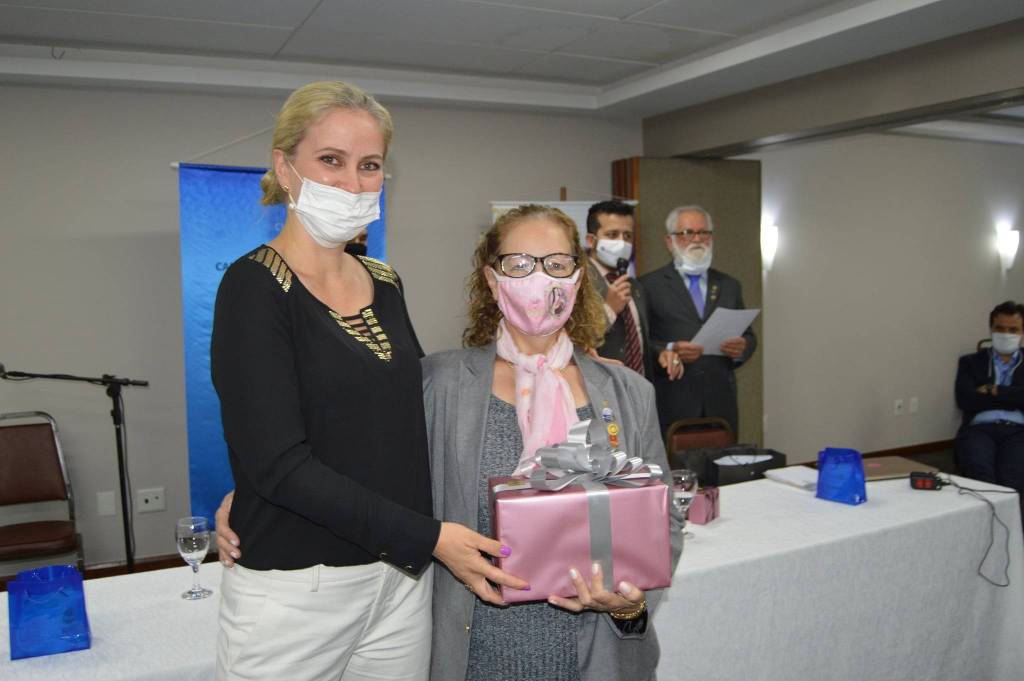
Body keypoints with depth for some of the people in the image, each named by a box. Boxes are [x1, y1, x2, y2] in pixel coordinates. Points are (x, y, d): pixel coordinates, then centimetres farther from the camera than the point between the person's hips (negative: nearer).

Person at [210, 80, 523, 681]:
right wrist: (427, 537, -21)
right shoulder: (255, 288, -12)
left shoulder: (385, 283, 7)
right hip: (295, 588, -5)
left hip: (401, 579, 6)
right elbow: (278, 462, -19)